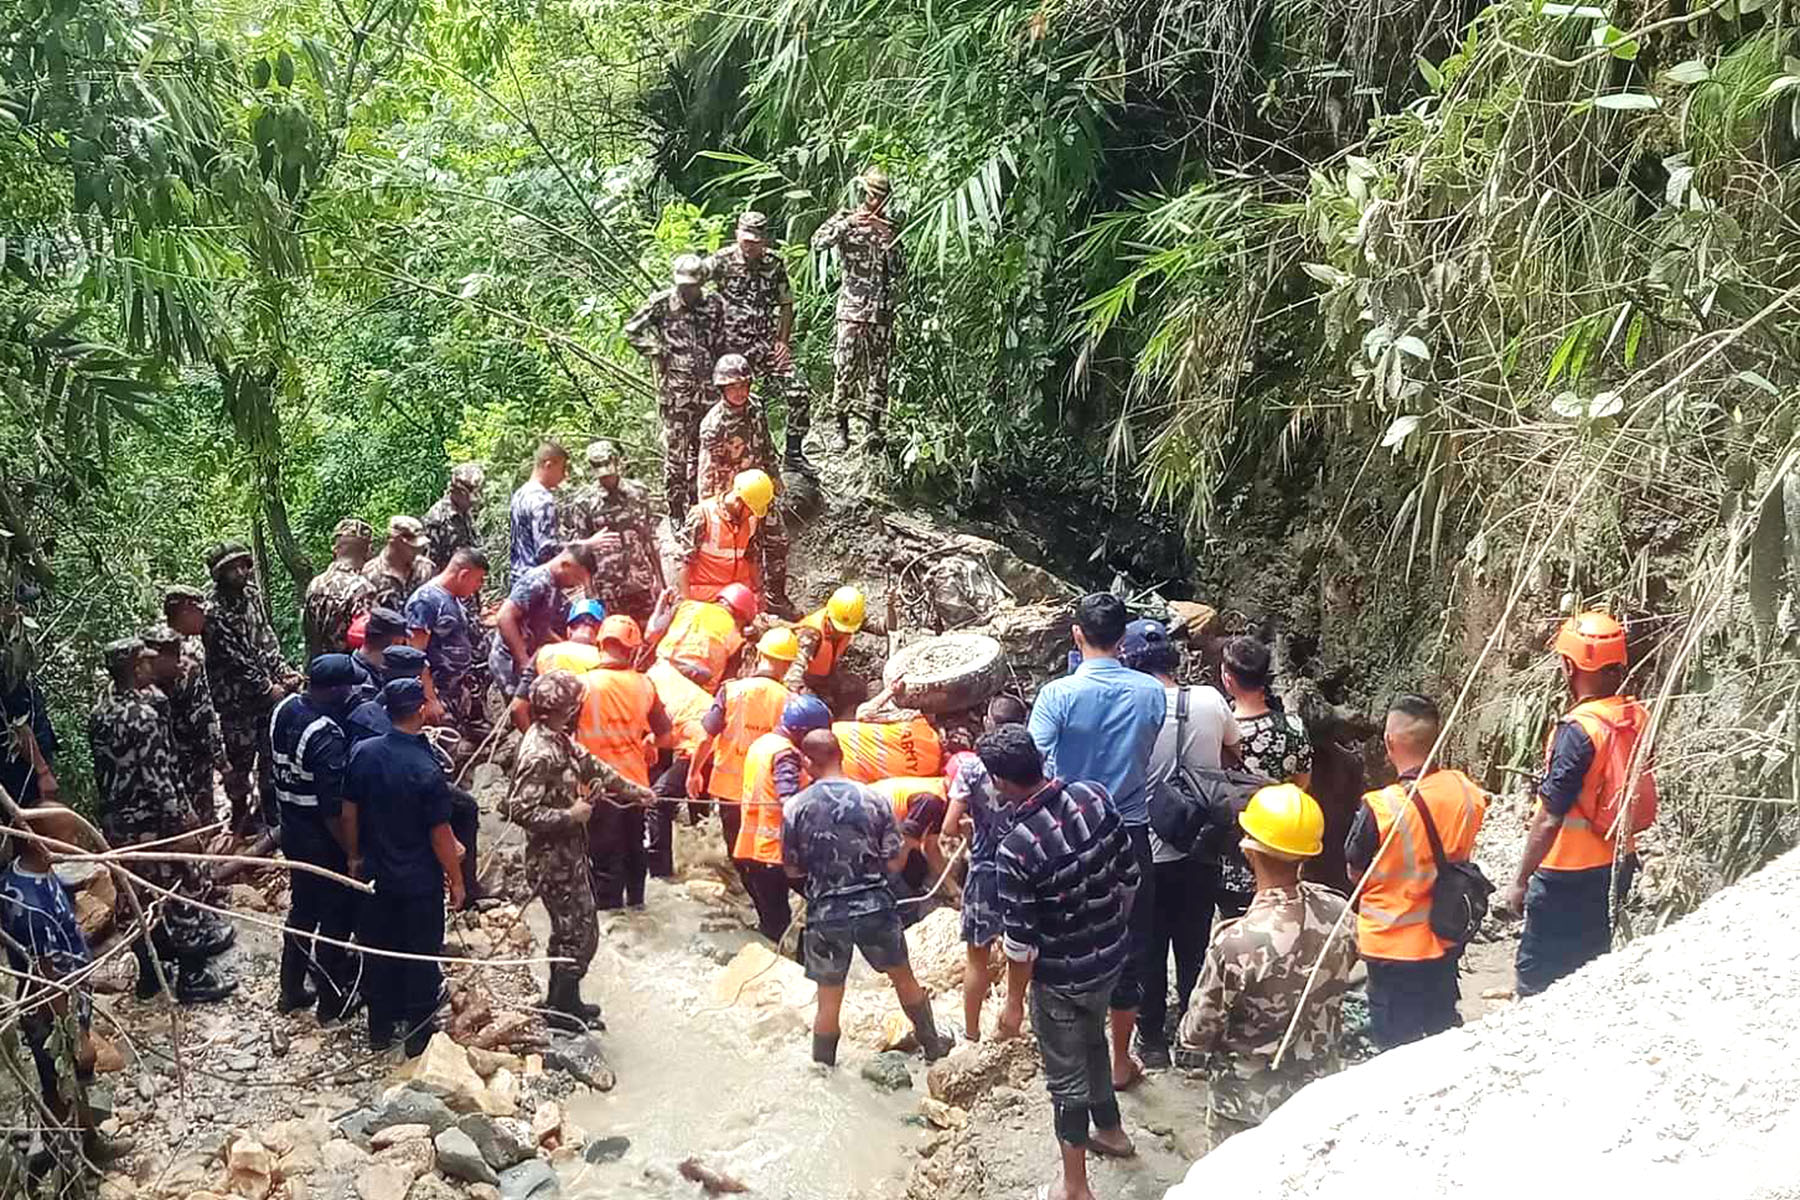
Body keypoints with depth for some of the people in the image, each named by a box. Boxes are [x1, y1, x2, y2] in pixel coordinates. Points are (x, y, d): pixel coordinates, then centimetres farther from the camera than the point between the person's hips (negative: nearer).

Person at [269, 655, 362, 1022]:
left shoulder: (285, 709, -5)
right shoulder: (327, 736, -30)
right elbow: (333, 808, -27)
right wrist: (352, 853, -17)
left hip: (293, 832, 8)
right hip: (324, 841, -8)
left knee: (301, 909, 23)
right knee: (336, 919, 10)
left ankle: (291, 990, 36)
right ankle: (332, 1000, 23)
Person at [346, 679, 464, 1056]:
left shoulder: (361, 753, -10)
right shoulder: (426, 769, -25)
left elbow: (349, 813, 1)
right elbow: (440, 834, -19)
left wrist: (357, 855, 16)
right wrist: (456, 880, -6)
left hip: (375, 874, 5)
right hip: (420, 880, -5)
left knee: (378, 950, 18)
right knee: (421, 954, 12)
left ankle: (380, 1028, 31)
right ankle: (418, 1033, 23)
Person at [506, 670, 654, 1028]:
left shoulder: (559, 739, 5)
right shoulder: (539, 754, -25)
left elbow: (591, 765, 20)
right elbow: (522, 811, -28)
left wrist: (633, 790, 27)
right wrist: (570, 815, -22)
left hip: (569, 854, 10)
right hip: (553, 860, -10)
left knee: (570, 930, 19)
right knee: (579, 934, -1)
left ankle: (562, 1002, 32)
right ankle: (563, 1009, 12)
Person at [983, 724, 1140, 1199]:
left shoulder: (1016, 848, -29)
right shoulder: (1094, 796, -13)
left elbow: (1020, 942, -21)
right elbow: (1129, 876, -1)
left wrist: (1014, 1002, -6)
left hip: (1061, 979, -6)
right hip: (1111, 957, 6)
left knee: (1066, 1075, 12)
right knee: (1093, 1040, 30)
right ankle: (1111, 1131, 51)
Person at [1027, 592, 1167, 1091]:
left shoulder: (1059, 694, -15)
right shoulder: (1152, 693, -6)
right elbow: (1154, 756, 7)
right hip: (1131, 835, 2)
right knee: (1129, 947, 13)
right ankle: (1120, 1061, 23)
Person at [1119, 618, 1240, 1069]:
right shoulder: (1210, 701, -9)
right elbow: (1233, 746, 12)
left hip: (1147, 853, -3)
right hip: (1201, 849, 3)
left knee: (1148, 950, 13)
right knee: (1195, 946, 18)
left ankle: (1152, 1039, 23)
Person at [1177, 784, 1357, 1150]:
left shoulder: (1236, 943, -32)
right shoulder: (1338, 914, -16)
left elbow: (1197, 1035, -19)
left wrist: (1187, 1047, 3)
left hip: (1248, 1105, -5)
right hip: (1318, 1090, 5)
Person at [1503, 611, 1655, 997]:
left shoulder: (1578, 730, -24)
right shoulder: (1638, 717, -1)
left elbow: (1549, 819, -22)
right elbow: (1638, 794, 10)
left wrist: (1520, 882, -14)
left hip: (1571, 875, -8)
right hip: (1617, 864, 8)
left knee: (1538, 973, 2)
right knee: (1592, 964, 21)